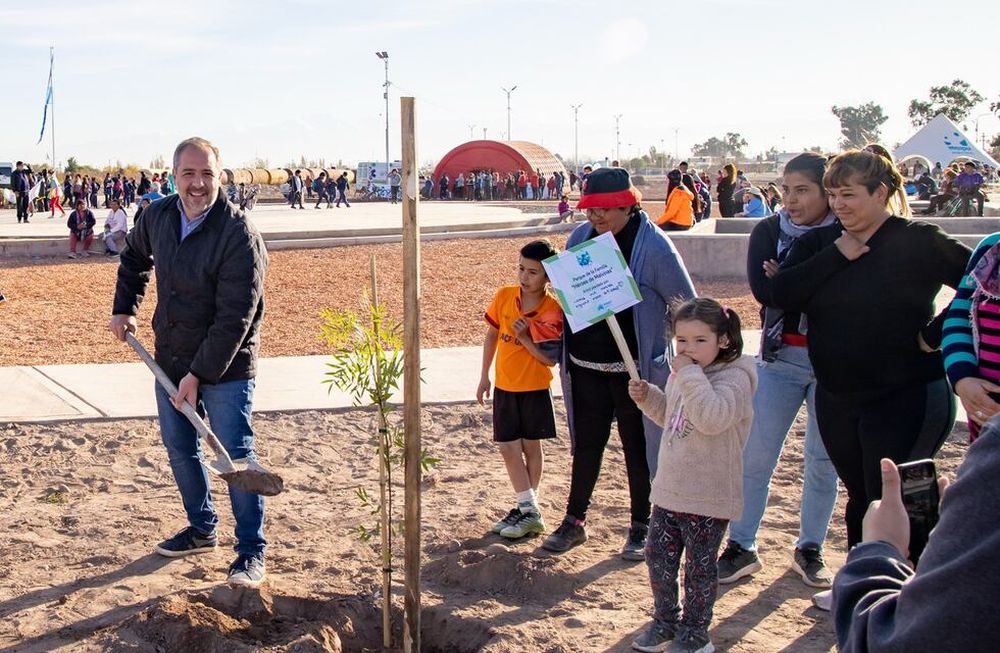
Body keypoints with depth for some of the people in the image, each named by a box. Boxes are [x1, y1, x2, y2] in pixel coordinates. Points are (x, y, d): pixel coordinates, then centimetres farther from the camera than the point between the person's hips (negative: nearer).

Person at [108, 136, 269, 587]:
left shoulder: (239, 236, -23)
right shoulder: (157, 217, -2)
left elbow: (234, 318, -24)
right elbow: (134, 257, 23)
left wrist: (199, 375, -23)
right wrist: (124, 308, 14)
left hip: (225, 368, -7)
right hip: (169, 361, 7)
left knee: (236, 457, -4)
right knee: (179, 449, 16)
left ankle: (252, 551, 9)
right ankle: (202, 529, 36)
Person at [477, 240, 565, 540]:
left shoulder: (553, 310, -14)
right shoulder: (503, 297, -4)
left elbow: (551, 359, -13)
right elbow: (491, 335, 9)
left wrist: (526, 338, -24)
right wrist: (484, 376, 11)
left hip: (534, 389, -3)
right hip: (504, 387, 4)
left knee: (531, 447, 9)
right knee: (508, 448, 2)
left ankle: (529, 510, 19)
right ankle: (528, 510, 10)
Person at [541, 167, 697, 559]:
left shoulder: (653, 246, -13)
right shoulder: (580, 237, 2)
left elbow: (687, 306, -6)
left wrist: (662, 346, -5)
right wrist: (564, 346, 9)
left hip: (635, 369, -4)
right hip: (586, 366, 4)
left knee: (639, 449, 9)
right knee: (585, 445, 13)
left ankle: (641, 528, 23)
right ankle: (574, 521, 25)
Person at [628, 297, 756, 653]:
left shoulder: (734, 376, -17)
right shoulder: (681, 375, 8)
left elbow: (712, 417, -35)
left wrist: (690, 375, -30)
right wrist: (648, 397, 7)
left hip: (708, 497, -7)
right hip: (669, 490, 8)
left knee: (699, 566, 7)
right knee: (658, 557, 13)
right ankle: (665, 621, 30)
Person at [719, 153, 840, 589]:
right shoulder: (768, 231, 0)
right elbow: (763, 290, -15)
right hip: (781, 357, 1)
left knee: (823, 460, 10)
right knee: (756, 456, 2)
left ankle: (810, 549, 25)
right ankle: (741, 547, 14)